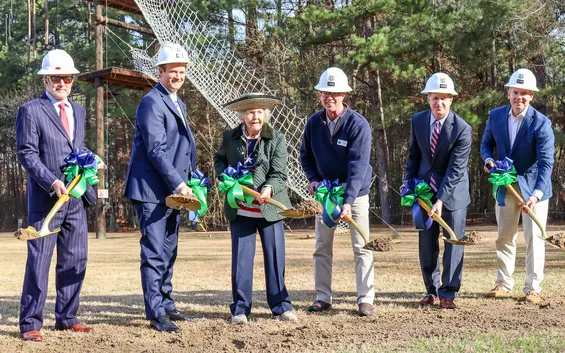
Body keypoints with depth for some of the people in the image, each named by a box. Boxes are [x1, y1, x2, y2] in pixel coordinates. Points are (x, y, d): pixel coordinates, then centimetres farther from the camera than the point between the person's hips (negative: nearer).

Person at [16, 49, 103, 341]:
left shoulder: (78, 111, 17)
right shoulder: (30, 111, -3)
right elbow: (26, 153, -9)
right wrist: (53, 182, -20)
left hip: (77, 197, 6)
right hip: (45, 197, -6)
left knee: (75, 260, 8)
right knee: (39, 260, -5)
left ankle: (66, 318, 19)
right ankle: (30, 323, 2)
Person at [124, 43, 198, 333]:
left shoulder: (178, 104, 19)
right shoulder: (151, 103, -12)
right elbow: (156, 150, -20)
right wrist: (178, 184, -22)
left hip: (173, 190, 9)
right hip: (152, 191, -9)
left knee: (168, 253, 15)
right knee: (154, 254, -6)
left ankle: (166, 306, 24)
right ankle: (156, 314, -3)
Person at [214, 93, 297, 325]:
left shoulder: (277, 139, -5)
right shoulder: (230, 137, 1)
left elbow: (279, 173, -11)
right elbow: (219, 159, 19)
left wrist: (268, 189, -31)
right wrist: (225, 175, -3)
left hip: (269, 207, -1)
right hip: (240, 209, 1)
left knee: (275, 256, 4)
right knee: (241, 257, 1)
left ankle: (281, 307, 14)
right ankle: (240, 309, 9)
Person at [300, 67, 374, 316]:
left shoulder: (358, 124, -19)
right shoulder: (314, 122, -3)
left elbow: (357, 167, -25)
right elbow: (306, 155, 12)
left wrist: (348, 201, -33)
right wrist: (313, 179, -6)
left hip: (355, 193, -4)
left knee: (361, 246, -3)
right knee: (322, 247, 6)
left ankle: (365, 299, 3)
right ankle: (323, 297, 14)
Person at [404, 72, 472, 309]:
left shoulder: (462, 129, -19)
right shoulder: (418, 121, -4)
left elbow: (455, 169, -22)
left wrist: (440, 200, -27)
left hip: (453, 192, -4)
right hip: (425, 189, 4)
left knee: (453, 243, 0)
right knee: (426, 244, 8)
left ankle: (448, 293, 7)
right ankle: (431, 291, 19)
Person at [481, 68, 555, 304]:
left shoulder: (541, 123, -19)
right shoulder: (496, 116, -5)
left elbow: (546, 163, -23)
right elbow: (486, 143, 11)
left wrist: (536, 194, -35)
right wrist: (488, 160, -12)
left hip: (533, 187, -4)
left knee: (534, 237, -2)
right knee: (504, 237, 11)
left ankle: (533, 288, 5)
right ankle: (503, 284, 22)